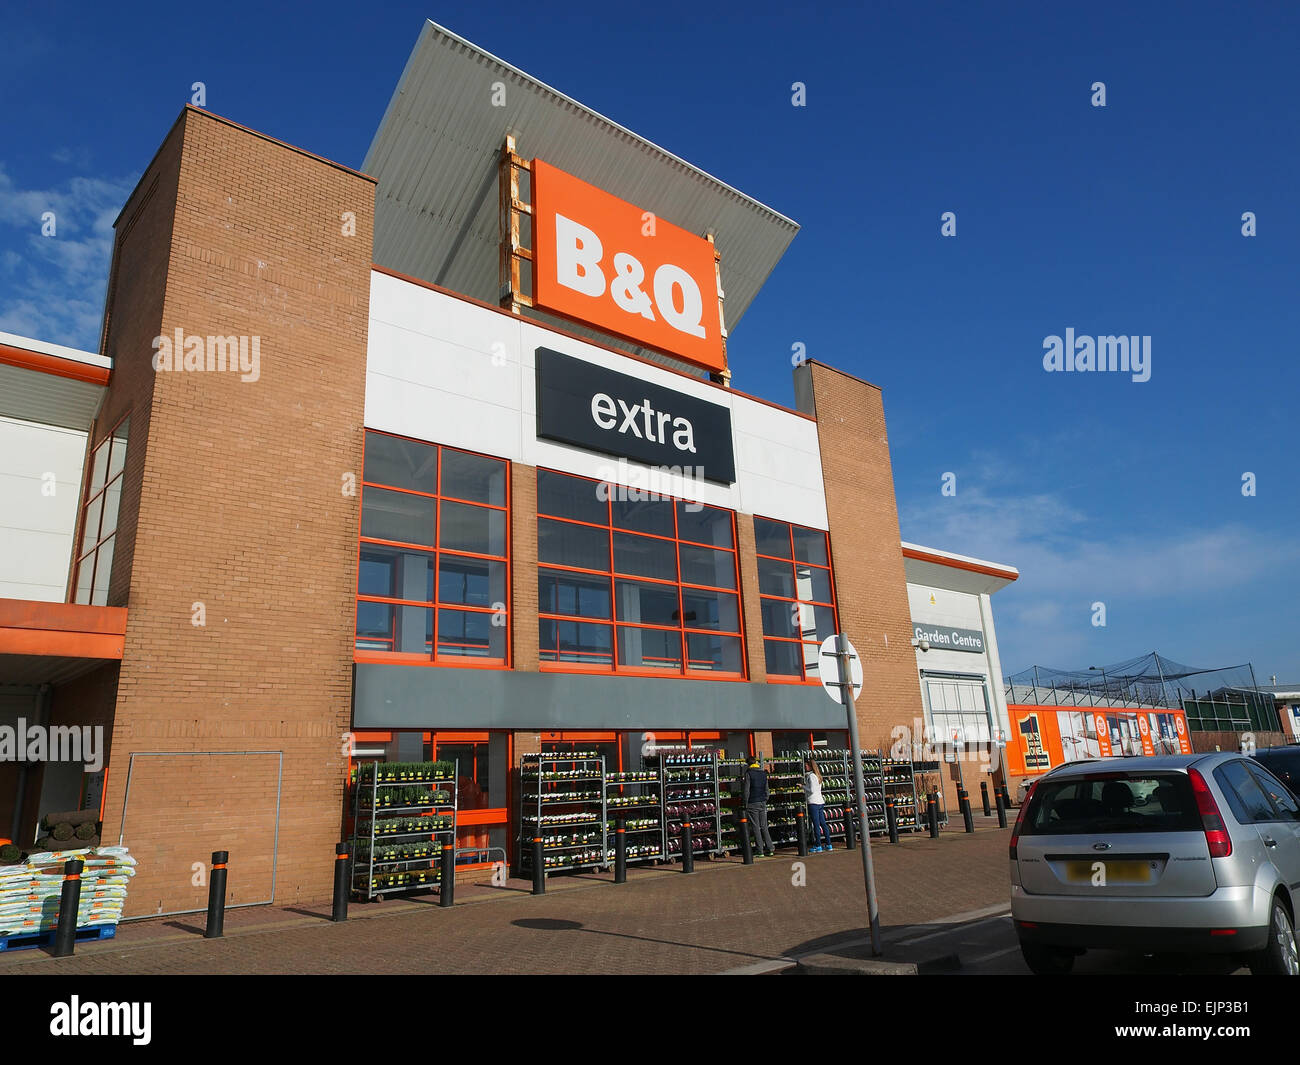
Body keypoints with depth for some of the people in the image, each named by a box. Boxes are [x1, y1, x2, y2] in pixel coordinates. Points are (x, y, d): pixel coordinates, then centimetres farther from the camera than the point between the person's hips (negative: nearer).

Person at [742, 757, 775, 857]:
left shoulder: (748, 773, -7)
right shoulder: (763, 773, 9)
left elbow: (746, 790, -10)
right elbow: (766, 789, 12)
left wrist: (746, 804, -4)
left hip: (752, 804, -5)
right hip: (762, 803, 5)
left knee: (756, 827, 0)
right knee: (764, 827, 9)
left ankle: (760, 850, 0)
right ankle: (770, 849, 4)